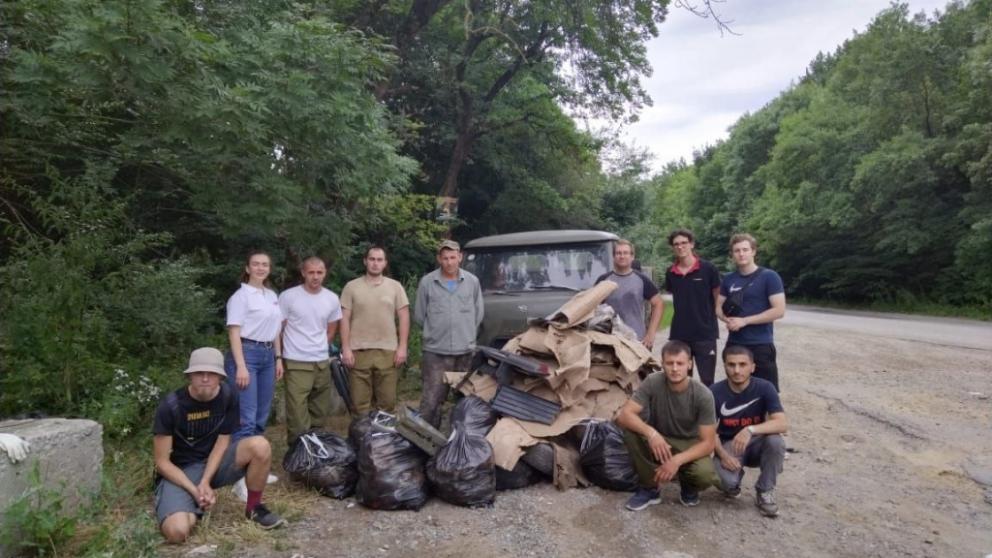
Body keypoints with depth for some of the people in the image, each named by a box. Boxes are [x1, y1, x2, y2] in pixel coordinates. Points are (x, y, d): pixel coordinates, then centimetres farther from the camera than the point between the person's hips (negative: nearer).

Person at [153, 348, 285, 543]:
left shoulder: (228, 395, -11)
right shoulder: (170, 406, -20)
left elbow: (222, 441, -6)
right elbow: (162, 462, -14)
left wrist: (205, 482, -18)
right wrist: (195, 491, -22)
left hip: (213, 462, 3)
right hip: (180, 471, -3)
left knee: (260, 446, -25)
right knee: (177, 532, -30)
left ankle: (254, 508, -2)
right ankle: (195, 507, 7)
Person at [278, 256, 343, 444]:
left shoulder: (332, 299, 4)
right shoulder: (288, 296, -8)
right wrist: (279, 357, 0)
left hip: (322, 363, 5)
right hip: (296, 364, -5)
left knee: (320, 412, 15)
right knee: (298, 416, -8)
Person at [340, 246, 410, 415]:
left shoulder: (395, 286, 6)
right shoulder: (351, 287, 4)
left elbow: (404, 318, 6)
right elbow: (345, 320, 3)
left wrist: (402, 347, -1)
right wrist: (346, 348, -3)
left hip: (387, 351, 1)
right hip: (358, 351, 0)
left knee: (387, 402, 5)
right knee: (360, 403, 4)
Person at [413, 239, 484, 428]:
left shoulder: (472, 281, 4)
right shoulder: (427, 282, -2)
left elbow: (478, 313, 13)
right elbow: (419, 316, 6)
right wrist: (435, 331, 10)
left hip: (465, 351, 2)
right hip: (436, 352, -2)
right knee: (431, 401, -4)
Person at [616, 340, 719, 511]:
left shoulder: (702, 395, -22)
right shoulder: (653, 383, -20)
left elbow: (708, 443, -21)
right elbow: (624, 415, -26)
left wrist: (677, 460, -35)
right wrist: (651, 433, -43)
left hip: (689, 446, -1)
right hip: (659, 441, 1)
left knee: (705, 476, -33)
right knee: (629, 428, -29)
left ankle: (688, 485, 8)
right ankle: (650, 488, -9)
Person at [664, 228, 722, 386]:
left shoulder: (708, 269, -7)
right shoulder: (670, 273, 3)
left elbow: (718, 299, 1)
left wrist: (709, 318, 0)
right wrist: (686, 315, 9)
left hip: (705, 333, -4)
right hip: (679, 334, 4)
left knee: (707, 381, 1)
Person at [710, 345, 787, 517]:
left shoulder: (764, 388, -15)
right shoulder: (715, 392, -15)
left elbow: (782, 424, -27)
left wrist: (750, 430, -42)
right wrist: (723, 455, -26)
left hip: (756, 444, 1)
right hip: (728, 445, -1)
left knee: (776, 441, -33)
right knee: (727, 481, -31)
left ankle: (764, 492, -7)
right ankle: (732, 482, 11)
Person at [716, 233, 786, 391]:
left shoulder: (769, 277, -7)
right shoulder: (728, 279, 9)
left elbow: (779, 310, -13)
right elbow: (719, 307, 15)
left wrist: (745, 321, -17)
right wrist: (728, 320, -9)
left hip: (761, 345, -5)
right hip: (734, 344, 5)